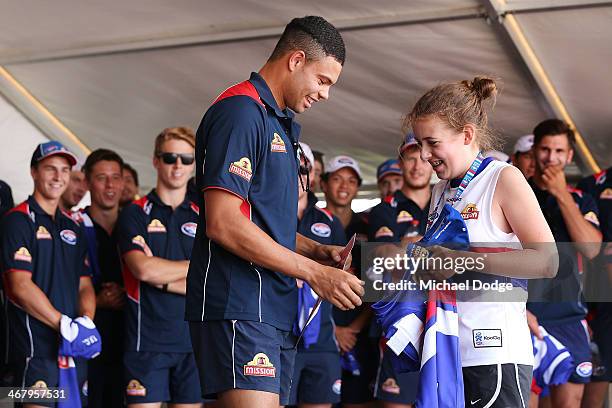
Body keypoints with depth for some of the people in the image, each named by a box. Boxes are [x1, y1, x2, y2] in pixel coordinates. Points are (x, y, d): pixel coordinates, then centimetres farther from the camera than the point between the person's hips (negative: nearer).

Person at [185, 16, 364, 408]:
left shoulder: (280, 122, 23)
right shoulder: (240, 111, -9)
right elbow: (222, 224, -18)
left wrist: (319, 251, 11)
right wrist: (313, 272, -14)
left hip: (276, 309, 10)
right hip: (240, 306, -10)